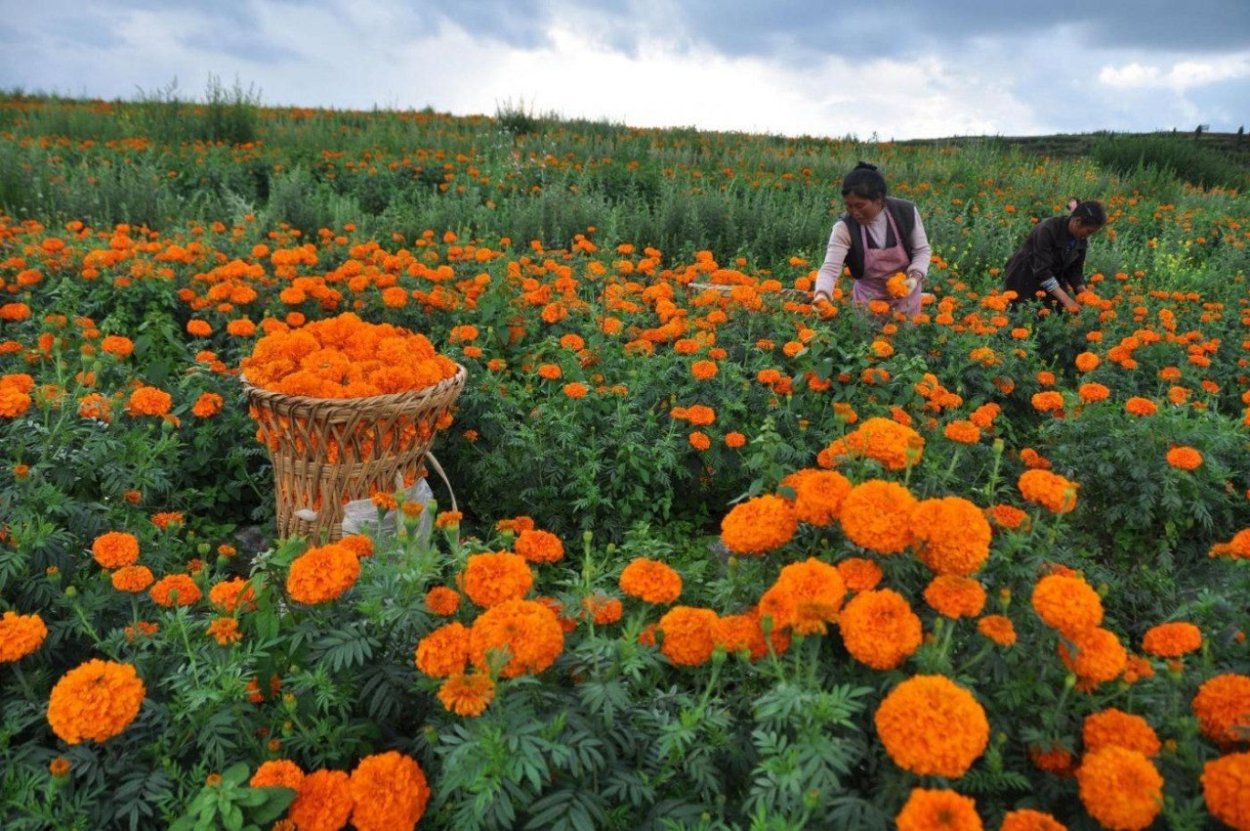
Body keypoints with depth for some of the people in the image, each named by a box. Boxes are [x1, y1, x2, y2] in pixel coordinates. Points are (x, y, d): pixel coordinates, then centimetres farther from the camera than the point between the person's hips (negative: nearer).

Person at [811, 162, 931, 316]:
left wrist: (915, 277, -21)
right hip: (868, 299, -1)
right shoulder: (844, 228, -22)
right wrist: (821, 295, -49)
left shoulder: (906, 212, -16)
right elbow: (830, 268, -29)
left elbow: (922, 250, -3)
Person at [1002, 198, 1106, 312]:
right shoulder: (1048, 229, -28)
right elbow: (1042, 271, -32)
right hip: (1022, 281, -6)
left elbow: (1075, 270, 2)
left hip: (1052, 282, 6)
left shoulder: (1081, 240, -7)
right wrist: (1065, 299, -36)